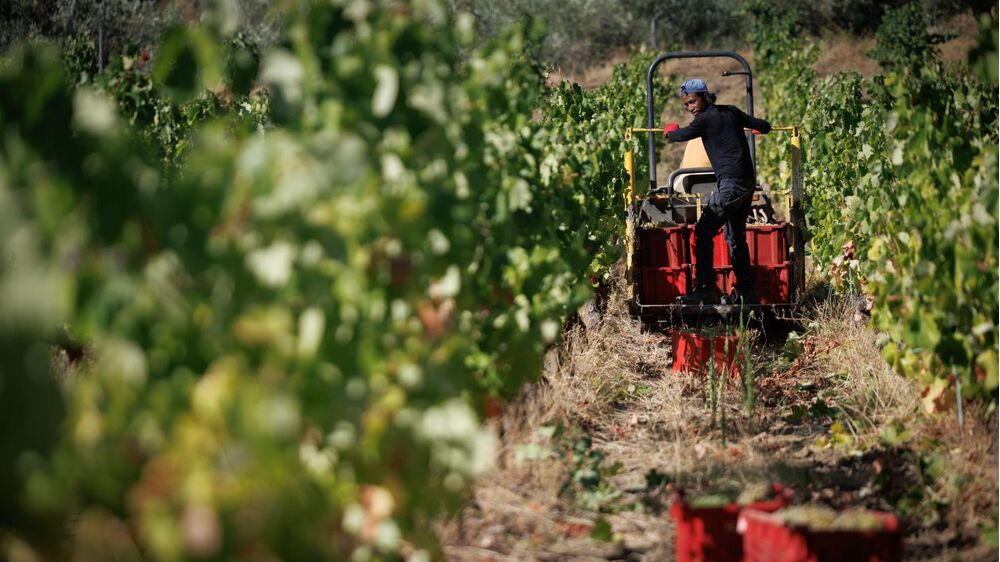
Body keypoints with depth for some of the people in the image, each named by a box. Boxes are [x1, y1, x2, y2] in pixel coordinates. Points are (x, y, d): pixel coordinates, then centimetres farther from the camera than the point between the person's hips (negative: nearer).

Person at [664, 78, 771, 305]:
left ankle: (705, 290, -13)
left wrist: (670, 130, 28)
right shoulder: (732, 112, 14)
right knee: (736, 236, 16)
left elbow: (681, 135, 5)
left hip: (730, 184, -9)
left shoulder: (706, 119, -7)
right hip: (748, 183, 9)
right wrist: (755, 128, 44)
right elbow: (764, 127, 20)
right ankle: (747, 292, 19)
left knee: (703, 233, -8)